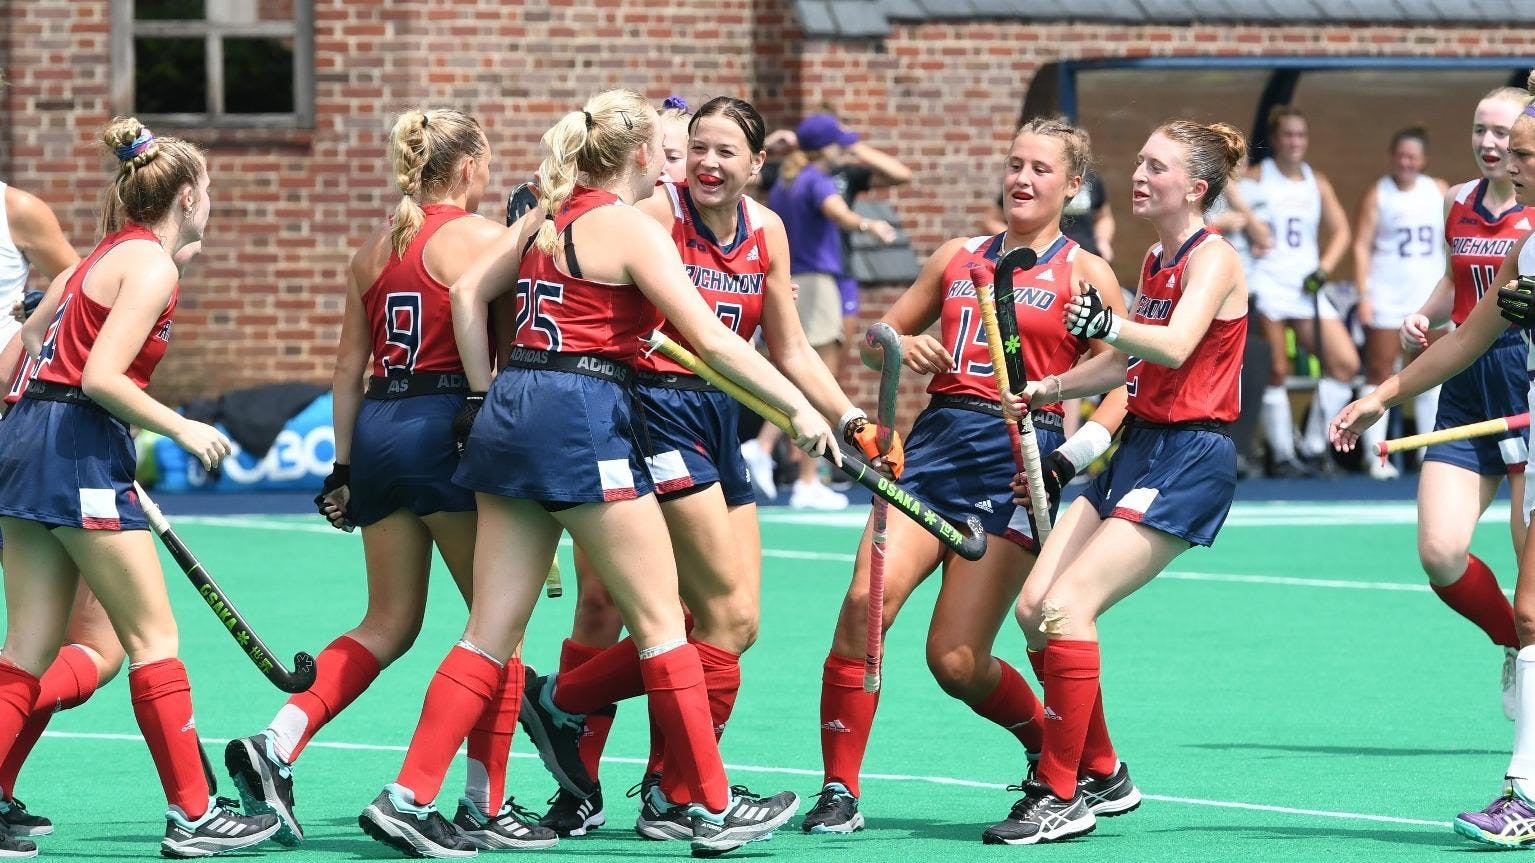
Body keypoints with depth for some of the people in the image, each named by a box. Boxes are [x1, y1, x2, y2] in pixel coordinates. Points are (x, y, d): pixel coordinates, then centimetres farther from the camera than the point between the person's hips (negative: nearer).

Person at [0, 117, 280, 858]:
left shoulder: (109, 253, 18)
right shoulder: (151, 265, -10)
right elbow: (101, 377, -19)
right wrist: (182, 430, -11)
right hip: (80, 446, -9)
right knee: (154, 638, -2)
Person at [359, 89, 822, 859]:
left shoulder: (547, 217, 15)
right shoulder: (631, 229, -6)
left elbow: (468, 292, 17)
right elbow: (712, 341, -12)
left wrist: (486, 396, 18)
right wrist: (799, 409, -9)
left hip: (511, 417, 8)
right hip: (583, 420, -7)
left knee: (492, 634, 7)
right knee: (660, 624, 2)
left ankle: (407, 798, 0)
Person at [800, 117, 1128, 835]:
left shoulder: (1085, 274, 4)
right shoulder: (958, 257, 17)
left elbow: (1126, 383, -1)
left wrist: (1074, 455, -15)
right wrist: (903, 348, 0)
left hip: (1017, 456, -4)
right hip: (936, 443, 4)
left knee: (957, 661, -8)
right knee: (867, 598, -19)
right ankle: (839, 791, -12)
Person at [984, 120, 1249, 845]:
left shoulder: (1213, 259, -11)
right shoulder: (1155, 261, 16)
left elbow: (1174, 346, -30)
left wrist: (1107, 323, -48)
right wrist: (1046, 390, 17)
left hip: (1189, 459, -9)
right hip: (1136, 448, 9)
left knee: (1068, 605, -19)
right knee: (1034, 606, -1)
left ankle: (1062, 797, -12)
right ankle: (1100, 773, 13)